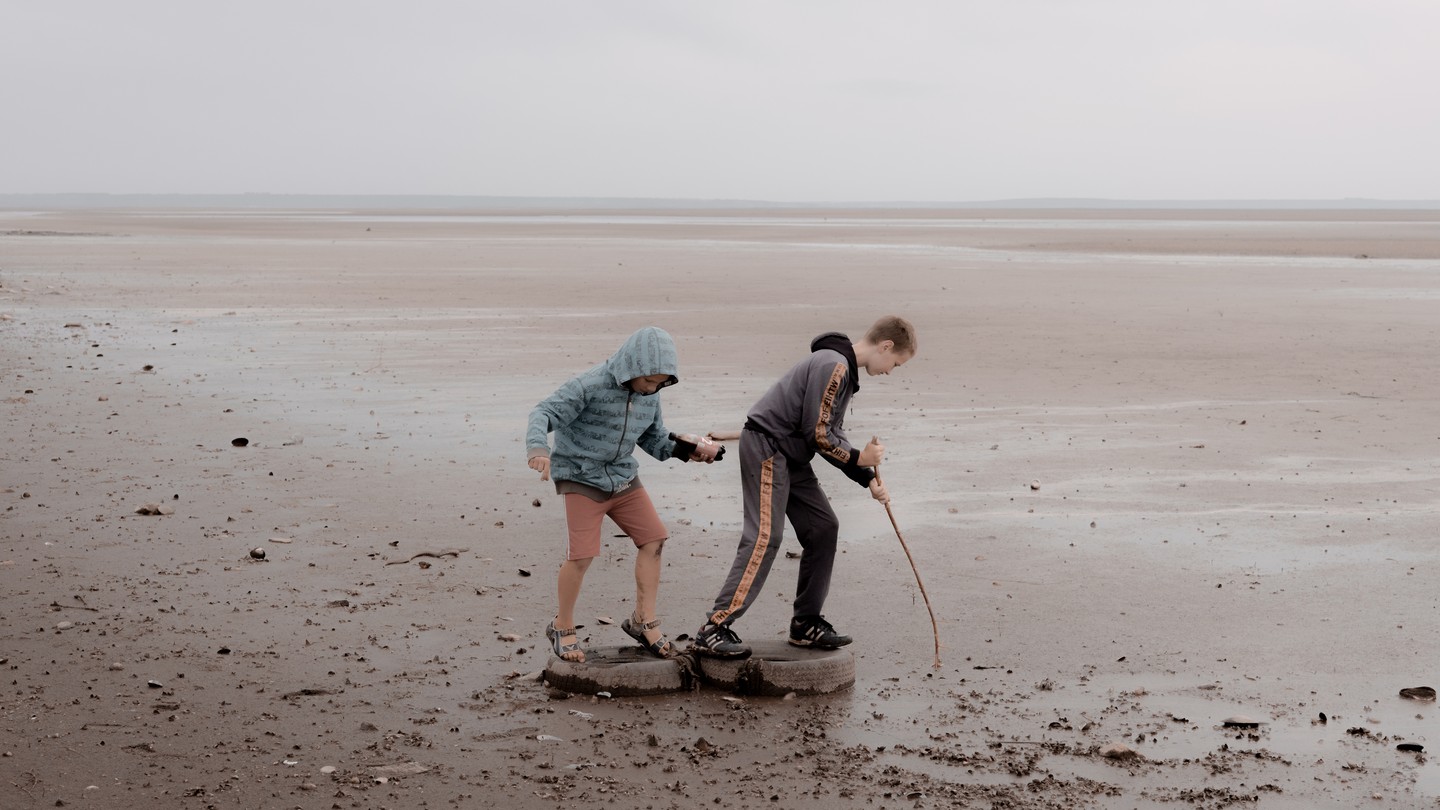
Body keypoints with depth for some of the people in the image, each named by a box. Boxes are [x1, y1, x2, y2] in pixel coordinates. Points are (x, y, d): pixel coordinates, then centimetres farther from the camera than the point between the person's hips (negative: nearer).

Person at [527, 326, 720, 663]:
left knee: (653, 539, 0)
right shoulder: (590, 386, -21)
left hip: (623, 477, 7)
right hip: (582, 479, -7)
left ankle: (644, 621, 12)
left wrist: (686, 449, -9)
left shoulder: (649, 395, -1)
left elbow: (655, 439, 11)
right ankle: (562, 628, 7)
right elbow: (544, 413, -27)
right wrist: (538, 447, -46)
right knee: (582, 554, -13)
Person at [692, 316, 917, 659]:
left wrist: (869, 479, 12)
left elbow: (832, 434, 18)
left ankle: (806, 624, 17)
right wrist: (859, 458, -6)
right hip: (767, 448, -11)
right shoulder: (833, 366, -19)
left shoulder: (844, 370, 15)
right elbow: (818, 434, -20)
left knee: (823, 528, 10)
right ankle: (713, 630, -17)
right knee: (764, 537, -16)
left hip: (790, 456, 11)